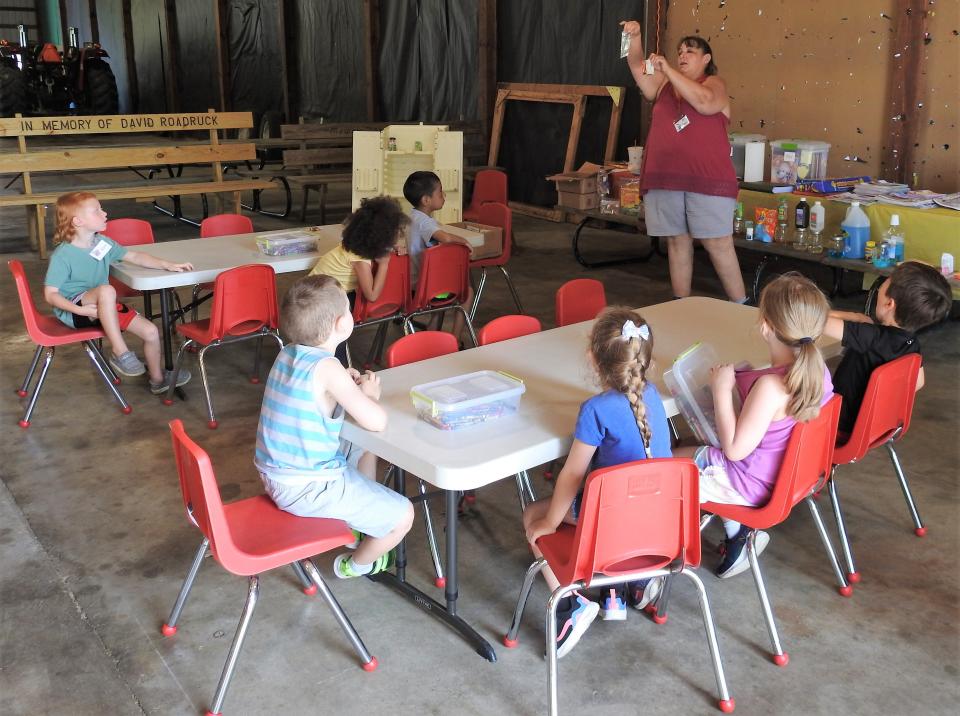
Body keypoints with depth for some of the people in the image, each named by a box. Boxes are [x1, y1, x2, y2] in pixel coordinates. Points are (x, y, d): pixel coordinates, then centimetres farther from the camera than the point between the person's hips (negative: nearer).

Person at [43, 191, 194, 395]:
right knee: (106, 290, -39)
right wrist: (80, 309, -30)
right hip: (72, 308, -6)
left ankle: (157, 378, 20)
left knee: (151, 332, -7)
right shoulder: (62, 255, -17)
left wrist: (167, 265, -6)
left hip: (103, 307, 7)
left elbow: (134, 256, 6)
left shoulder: (102, 242, 1)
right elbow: (50, 294, -17)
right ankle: (120, 352, -27)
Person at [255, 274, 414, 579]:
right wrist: (368, 393, -6)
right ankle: (357, 564, 25)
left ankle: (359, 524, 43)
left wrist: (345, 385, 6)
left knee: (364, 448, 31)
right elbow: (376, 421, -27)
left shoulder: (287, 354, 0)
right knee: (402, 515, 1)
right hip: (307, 490, -9)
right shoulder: (326, 368, -25)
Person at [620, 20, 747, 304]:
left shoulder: (714, 84, 4)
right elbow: (638, 70, 6)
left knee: (717, 244, -5)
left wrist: (668, 69, -15)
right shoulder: (663, 84, 18)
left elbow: (704, 103, -17)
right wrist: (634, 38, -11)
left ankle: (741, 306, 3)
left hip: (706, 179, -4)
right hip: (664, 177, 4)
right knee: (677, 242, 8)